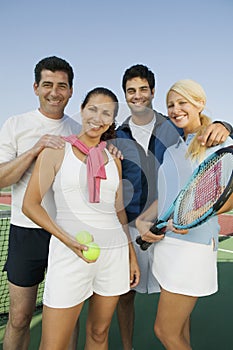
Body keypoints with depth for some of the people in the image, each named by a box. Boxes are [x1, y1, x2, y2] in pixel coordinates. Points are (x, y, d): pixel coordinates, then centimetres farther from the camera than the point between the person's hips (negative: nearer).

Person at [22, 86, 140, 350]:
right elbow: (30, 204, -4)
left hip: (114, 251, 4)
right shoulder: (57, 150, -2)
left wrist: (132, 256, 14)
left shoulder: (113, 158, 10)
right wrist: (68, 240, -16)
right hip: (70, 252, -3)